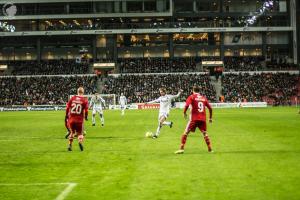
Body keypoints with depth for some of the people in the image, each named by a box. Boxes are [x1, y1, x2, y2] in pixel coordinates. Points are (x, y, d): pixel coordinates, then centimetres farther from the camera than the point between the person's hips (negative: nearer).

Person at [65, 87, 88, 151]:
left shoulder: (72, 98, 3)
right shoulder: (84, 100, -3)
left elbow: (67, 107, 1)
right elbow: (86, 110, -7)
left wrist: (66, 115, 13)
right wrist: (86, 117, 11)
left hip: (71, 119, 2)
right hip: (79, 119, -2)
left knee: (72, 132, 23)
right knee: (79, 133, 11)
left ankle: (70, 145, 18)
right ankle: (80, 141, -20)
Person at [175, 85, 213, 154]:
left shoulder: (192, 97, 2)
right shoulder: (204, 98, 13)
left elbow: (187, 105, -14)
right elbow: (210, 108, 11)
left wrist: (184, 113, 1)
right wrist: (210, 118, 21)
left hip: (194, 118, -3)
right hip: (203, 119, 4)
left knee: (186, 132, 2)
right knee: (204, 133, 17)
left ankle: (181, 148, -7)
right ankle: (210, 149, 14)